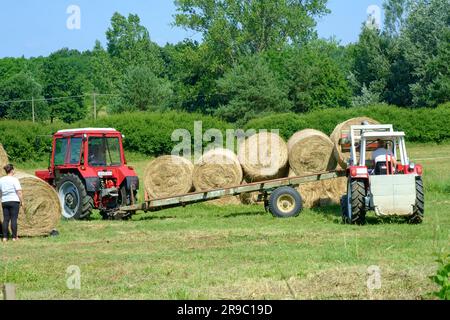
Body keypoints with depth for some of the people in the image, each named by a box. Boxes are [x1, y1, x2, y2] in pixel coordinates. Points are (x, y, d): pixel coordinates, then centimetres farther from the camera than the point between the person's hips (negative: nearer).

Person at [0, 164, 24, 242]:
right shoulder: (14, 180, -9)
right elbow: (19, 192, -11)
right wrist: (22, 201, -4)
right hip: (14, 201, -5)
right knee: (14, 219, -2)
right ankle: (14, 237, 1)